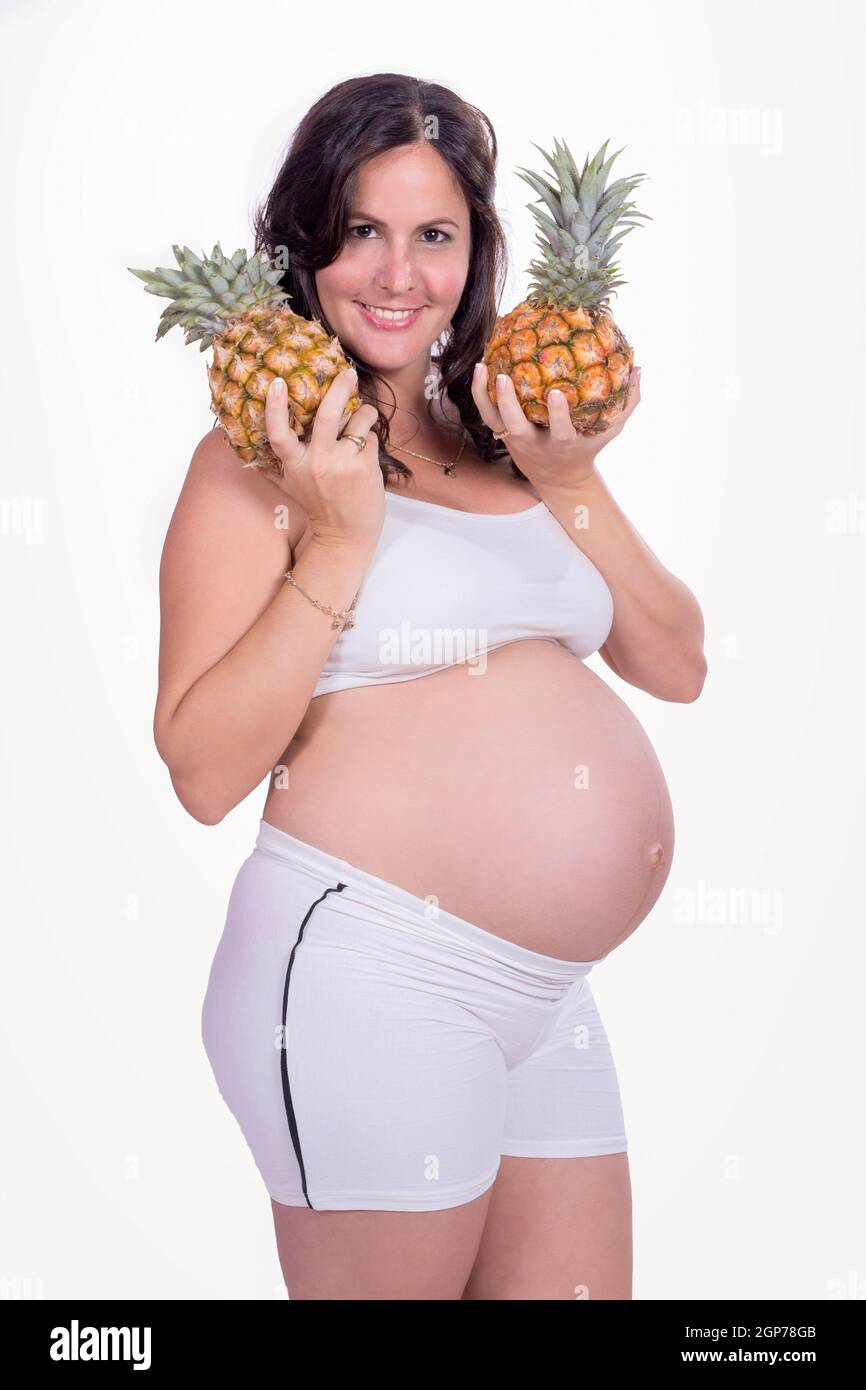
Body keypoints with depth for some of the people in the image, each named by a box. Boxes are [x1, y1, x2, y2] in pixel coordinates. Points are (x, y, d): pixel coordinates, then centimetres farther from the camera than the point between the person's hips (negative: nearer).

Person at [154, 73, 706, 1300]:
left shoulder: (504, 440, 12)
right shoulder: (261, 454, -6)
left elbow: (677, 665, 8)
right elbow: (205, 772, -13)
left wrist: (571, 485, -3)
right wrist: (337, 542, -17)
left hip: (546, 999, 7)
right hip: (367, 973, -6)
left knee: (579, 1285, 15)